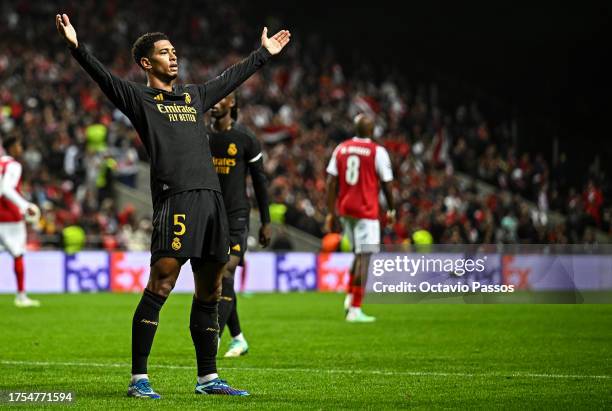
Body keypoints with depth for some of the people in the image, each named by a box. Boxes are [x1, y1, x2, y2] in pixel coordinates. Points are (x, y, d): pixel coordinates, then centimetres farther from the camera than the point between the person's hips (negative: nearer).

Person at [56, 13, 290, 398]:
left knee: (210, 291, 10)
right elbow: (104, 76, -8)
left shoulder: (194, 95, 25)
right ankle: (139, 378, -9)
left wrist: (265, 53, 49)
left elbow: (232, 77, 38)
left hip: (212, 199, 7)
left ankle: (208, 377, 17)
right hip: (175, 199, -7)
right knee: (160, 286, -12)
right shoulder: (139, 98, 7)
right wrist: (76, 47, -22)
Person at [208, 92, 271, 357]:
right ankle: (238, 340, 21)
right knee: (216, 280, 8)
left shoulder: (245, 139, -3)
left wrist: (266, 222, 1)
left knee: (225, 275, -16)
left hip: (236, 217, -5)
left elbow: (259, 181, 2)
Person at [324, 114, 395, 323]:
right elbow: (386, 184, -2)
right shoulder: (378, 152, -7)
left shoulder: (341, 149, 5)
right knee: (363, 257, -4)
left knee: (358, 252, 23)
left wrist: (331, 213, 7)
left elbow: (331, 182, 3)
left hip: (345, 209, 5)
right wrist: (391, 210, 13)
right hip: (366, 210, -5)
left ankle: (350, 296, 15)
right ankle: (355, 309, -7)